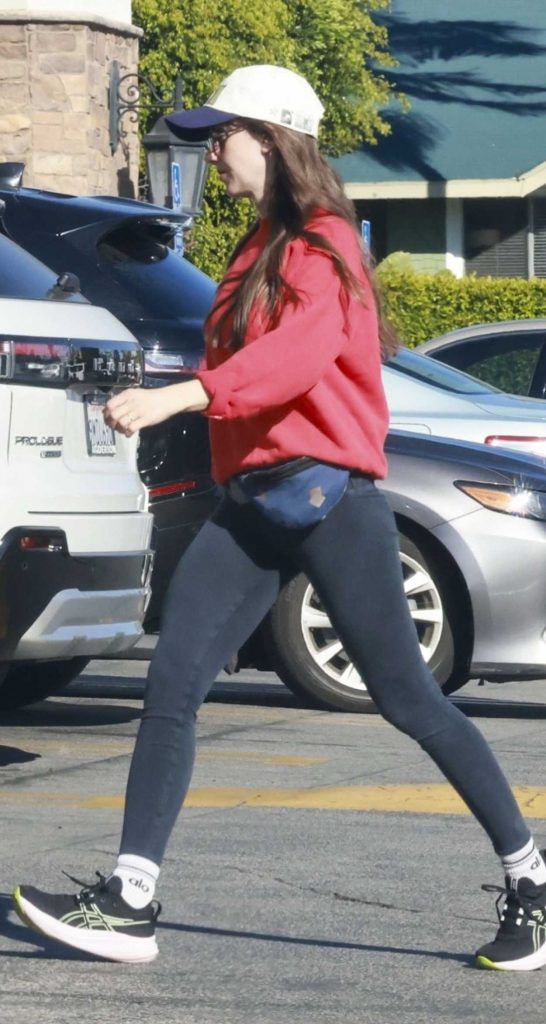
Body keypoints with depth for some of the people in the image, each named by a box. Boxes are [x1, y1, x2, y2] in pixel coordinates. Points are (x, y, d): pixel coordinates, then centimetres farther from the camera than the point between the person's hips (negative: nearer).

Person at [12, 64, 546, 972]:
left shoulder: (321, 242, -9)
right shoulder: (259, 249, 19)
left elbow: (305, 350, -27)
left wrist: (177, 397, -36)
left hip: (326, 494, -8)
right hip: (251, 503, 8)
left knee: (407, 699, -2)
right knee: (171, 686, -4)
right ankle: (130, 903, -5)